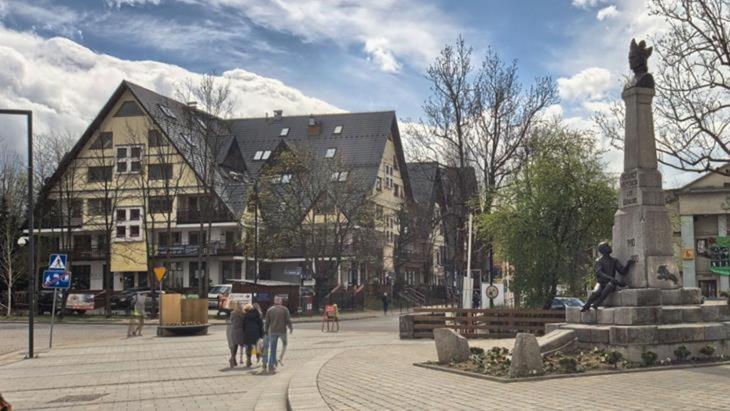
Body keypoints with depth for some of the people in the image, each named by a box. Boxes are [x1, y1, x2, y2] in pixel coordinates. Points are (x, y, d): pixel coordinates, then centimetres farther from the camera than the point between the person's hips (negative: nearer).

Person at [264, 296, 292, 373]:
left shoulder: (269, 309, 6)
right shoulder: (285, 309, 0)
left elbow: (267, 322, 4)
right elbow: (288, 320, -3)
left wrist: (266, 331, 14)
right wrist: (291, 328, 13)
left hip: (272, 331, 2)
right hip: (282, 331, -2)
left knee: (272, 350, 4)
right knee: (284, 344, 25)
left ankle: (271, 366, 0)